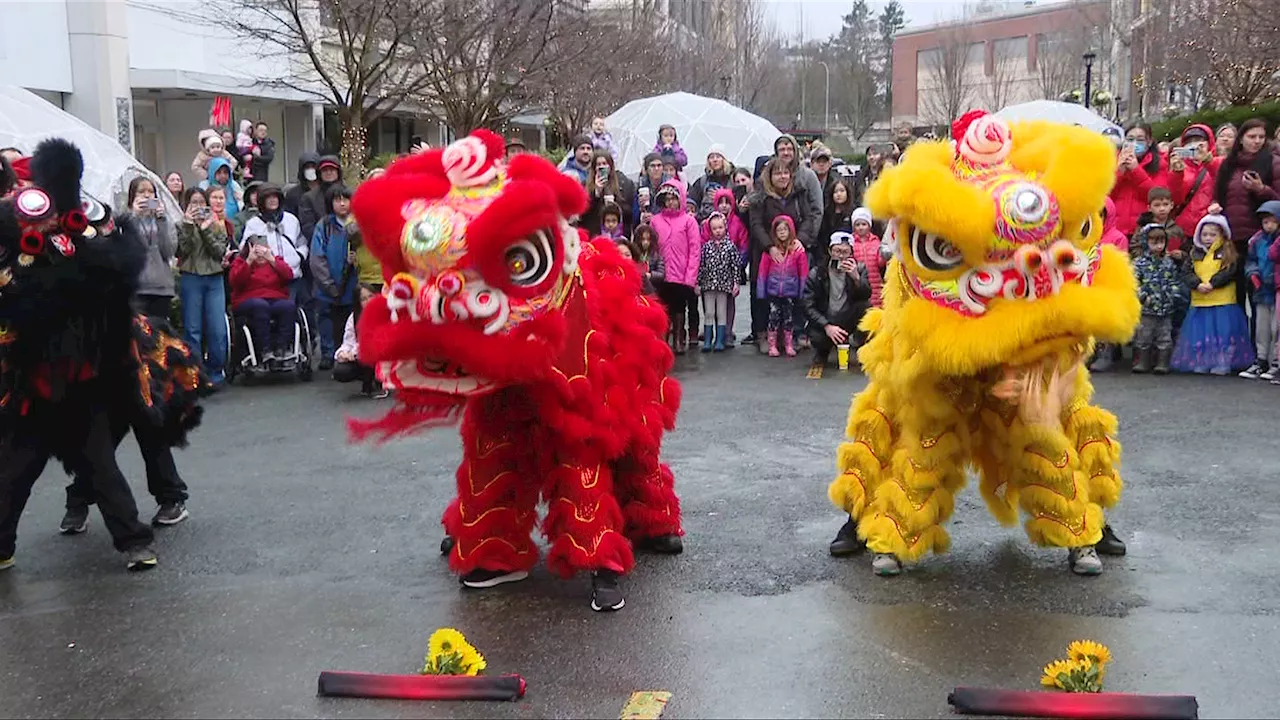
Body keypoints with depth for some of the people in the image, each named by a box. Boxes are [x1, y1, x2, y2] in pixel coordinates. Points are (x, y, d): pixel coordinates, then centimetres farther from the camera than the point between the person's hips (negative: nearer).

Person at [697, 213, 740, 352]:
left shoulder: (730, 246, -1)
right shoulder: (706, 246, 4)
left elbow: (735, 266, -1)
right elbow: (701, 265, 5)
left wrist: (736, 283, -6)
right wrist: (697, 282, 3)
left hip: (724, 285, -2)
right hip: (708, 284, 2)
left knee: (722, 313, 3)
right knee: (708, 313, 4)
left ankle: (720, 341, 8)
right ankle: (707, 341, 8)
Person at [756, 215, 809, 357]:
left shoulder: (798, 249, -6)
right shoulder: (770, 249, -5)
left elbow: (804, 272, -1)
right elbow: (763, 271, 0)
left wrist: (803, 291, -4)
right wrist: (761, 291, -1)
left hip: (791, 291, 0)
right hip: (773, 290, 0)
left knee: (789, 317, 10)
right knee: (774, 317, 4)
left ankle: (789, 345, 19)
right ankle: (772, 346, 12)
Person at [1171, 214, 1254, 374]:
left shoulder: (1228, 253, 1)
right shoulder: (1195, 254, 12)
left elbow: (1230, 271, -10)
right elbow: (1187, 273, 4)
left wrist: (1212, 283, -18)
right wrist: (1198, 284, -13)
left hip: (1223, 302, -4)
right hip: (1199, 301, 4)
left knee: (1223, 332, -3)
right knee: (1199, 333, 5)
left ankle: (1223, 363, 4)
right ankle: (1201, 363, 13)